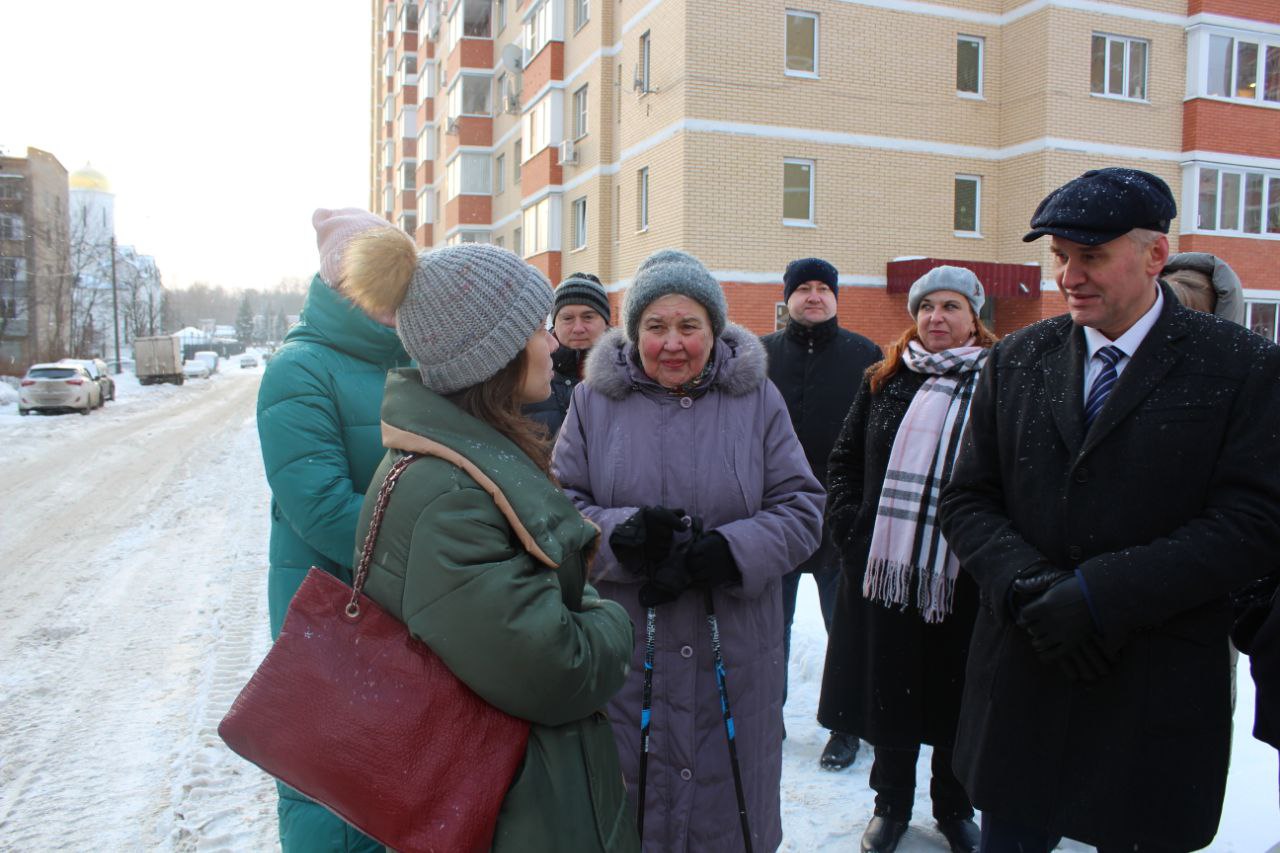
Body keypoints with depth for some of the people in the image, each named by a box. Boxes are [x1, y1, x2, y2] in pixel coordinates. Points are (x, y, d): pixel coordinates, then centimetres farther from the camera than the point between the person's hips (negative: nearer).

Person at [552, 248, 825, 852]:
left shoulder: (757, 400, 1)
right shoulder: (594, 401, 1)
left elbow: (800, 508, -1)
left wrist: (725, 553, -18)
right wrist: (622, 536, -22)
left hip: (733, 661, 1)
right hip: (621, 660, 0)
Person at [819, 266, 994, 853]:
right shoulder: (884, 381, 7)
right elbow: (844, 458, 11)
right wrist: (847, 522, -1)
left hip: (960, 573, -2)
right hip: (883, 566, 2)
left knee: (954, 693, 12)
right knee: (887, 688, 13)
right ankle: (891, 802, 33)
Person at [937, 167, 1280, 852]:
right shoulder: (1015, 361, 4)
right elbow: (966, 501, 3)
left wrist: (1101, 595, -20)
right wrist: (1029, 587, -15)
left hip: (1159, 696, -2)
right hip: (1020, 681, 2)